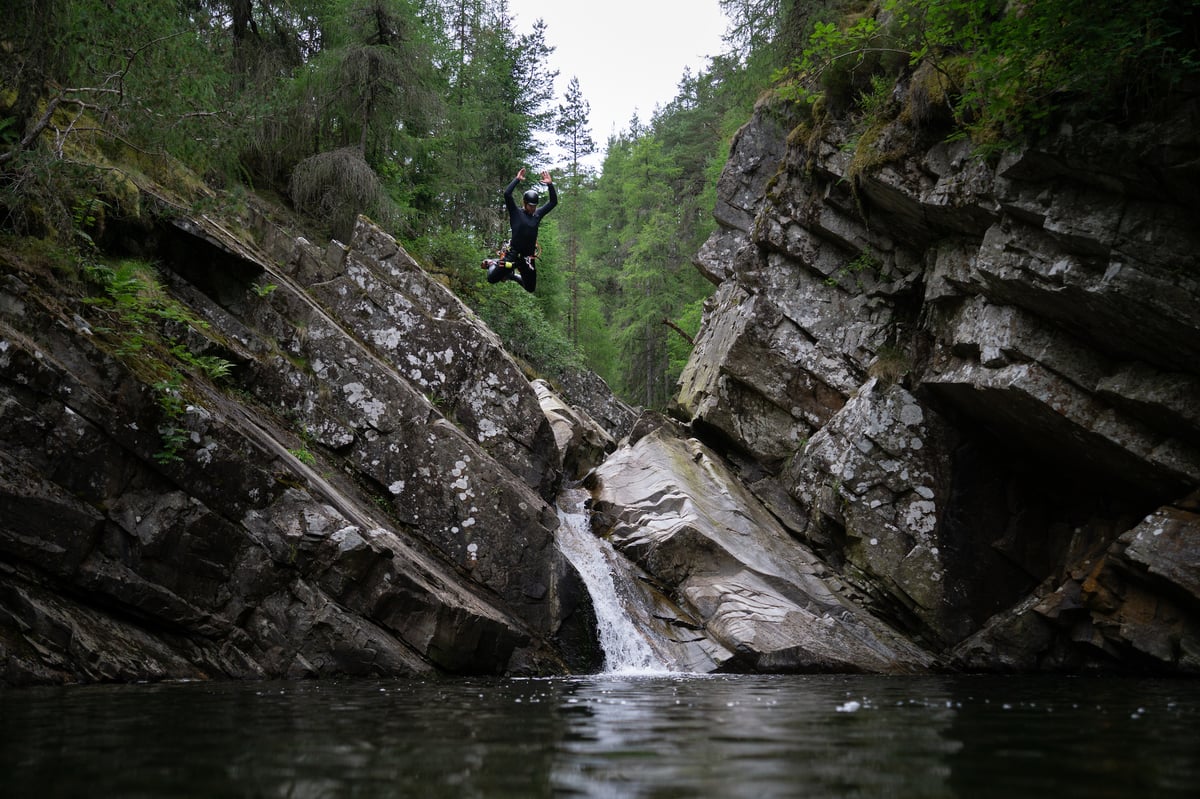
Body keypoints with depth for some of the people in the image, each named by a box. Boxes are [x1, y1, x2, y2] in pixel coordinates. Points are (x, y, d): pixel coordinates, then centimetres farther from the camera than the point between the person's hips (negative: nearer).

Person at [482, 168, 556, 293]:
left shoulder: (537, 214, 8)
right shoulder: (516, 213, -4)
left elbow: (553, 202, 7)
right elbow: (507, 194, -18)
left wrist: (550, 184, -4)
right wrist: (517, 179, -18)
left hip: (528, 258, 4)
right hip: (513, 254, -4)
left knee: (530, 288, 9)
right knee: (492, 279, -10)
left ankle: (512, 275, 37)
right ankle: (493, 263, 26)